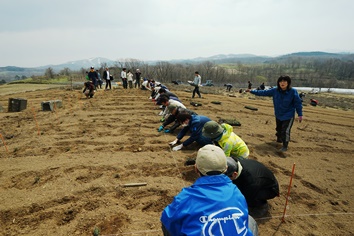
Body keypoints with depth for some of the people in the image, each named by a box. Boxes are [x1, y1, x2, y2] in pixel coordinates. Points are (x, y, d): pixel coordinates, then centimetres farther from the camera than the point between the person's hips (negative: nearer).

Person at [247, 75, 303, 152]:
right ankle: (279, 139, 49)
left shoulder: (293, 91, -17)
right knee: (278, 129, 22)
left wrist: (300, 114, -10)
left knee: (285, 131, -11)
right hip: (278, 115, 5)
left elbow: (298, 103, -11)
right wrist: (252, 91, -6)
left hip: (288, 116, -4)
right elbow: (264, 92, -4)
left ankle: (285, 146, 6)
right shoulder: (275, 91, -9)